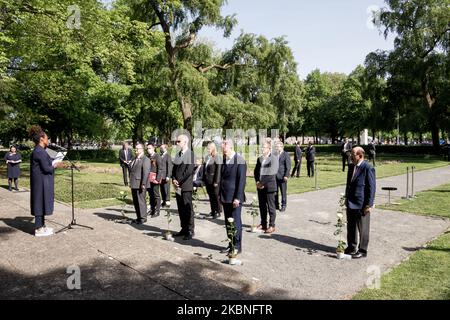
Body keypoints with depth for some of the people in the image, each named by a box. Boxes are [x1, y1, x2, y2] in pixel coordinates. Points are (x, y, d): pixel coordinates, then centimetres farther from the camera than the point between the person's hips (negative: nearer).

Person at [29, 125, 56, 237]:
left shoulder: (39, 150, 12)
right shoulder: (40, 152, -19)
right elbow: (46, 168, -21)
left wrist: (52, 163, 8)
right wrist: (54, 166, -5)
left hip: (42, 182, 10)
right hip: (41, 183, -10)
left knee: (41, 204, 15)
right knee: (40, 204, -2)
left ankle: (41, 226, 25)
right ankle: (39, 229, 6)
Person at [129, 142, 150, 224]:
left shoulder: (145, 159, -9)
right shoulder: (134, 159, 18)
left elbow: (146, 172, -16)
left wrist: (143, 184, -21)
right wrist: (130, 182, 15)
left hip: (140, 185, -8)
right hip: (134, 184, 8)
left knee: (141, 201, -1)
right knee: (135, 202, 12)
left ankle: (143, 218, 9)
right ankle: (138, 217, 22)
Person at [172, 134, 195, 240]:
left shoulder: (190, 154, -10)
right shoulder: (178, 154, 15)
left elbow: (189, 170, -17)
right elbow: (174, 168, 15)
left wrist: (179, 181, -13)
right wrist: (174, 179, -1)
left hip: (186, 186, -7)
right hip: (178, 186, 7)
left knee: (188, 208, -1)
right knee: (181, 209, 11)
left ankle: (190, 231, 7)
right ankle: (184, 229, 21)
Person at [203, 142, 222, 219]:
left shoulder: (216, 158, -12)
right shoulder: (207, 158, 10)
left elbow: (218, 171, -15)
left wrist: (216, 182, -17)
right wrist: (204, 180, 12)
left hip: (214, 181, -7)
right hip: (208, 181, 7)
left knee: (216, 197, 2)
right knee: (211, 196, 14)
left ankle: (218, 212, 11)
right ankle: (213, 211, 24)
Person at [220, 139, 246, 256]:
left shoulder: (240, 161, -11)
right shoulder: (224, 160, 11)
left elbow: (241, 180, -14)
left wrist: (237, 198, -18)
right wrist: (220, 194, 13)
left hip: (235, 198, -7)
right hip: (225, 197, 7)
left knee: (236, 222, 0)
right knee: (228, 223, 13)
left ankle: (237, 247, 11)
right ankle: (231, 244, 24)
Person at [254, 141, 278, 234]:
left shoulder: (273, 159, -7)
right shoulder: (259, 159, 13)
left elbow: (272, 173, -15)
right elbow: (256, 171, 14)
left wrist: (263, 183, -15)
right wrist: (257, 181, -3)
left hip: (269, 186, -6)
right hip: (260, 187, 6)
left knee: (271, 207, 1)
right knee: (262, 206, 12)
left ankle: (272, 225, 10)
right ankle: (263, 224, 24)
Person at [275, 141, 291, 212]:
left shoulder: (286, 155, -5)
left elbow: (288, 166, -8)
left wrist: (286, 176, -15)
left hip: (282, 177, -5)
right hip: (275, 176, 5)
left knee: (283, 192, 3)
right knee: (275, 191, 10)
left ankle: (283, 206, 13)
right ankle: (276, 205, 21)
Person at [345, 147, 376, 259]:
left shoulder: (368, 168, -15)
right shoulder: (351, 166, 9)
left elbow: (372, 187, -15)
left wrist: (368, 204, -16)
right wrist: (346, 198, 17)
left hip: (362, 204, -8)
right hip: (351, 203, 8)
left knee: (363, 229, 7)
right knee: (350, 227, 17)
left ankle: (362, 251, 20)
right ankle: (351, 247, 32)